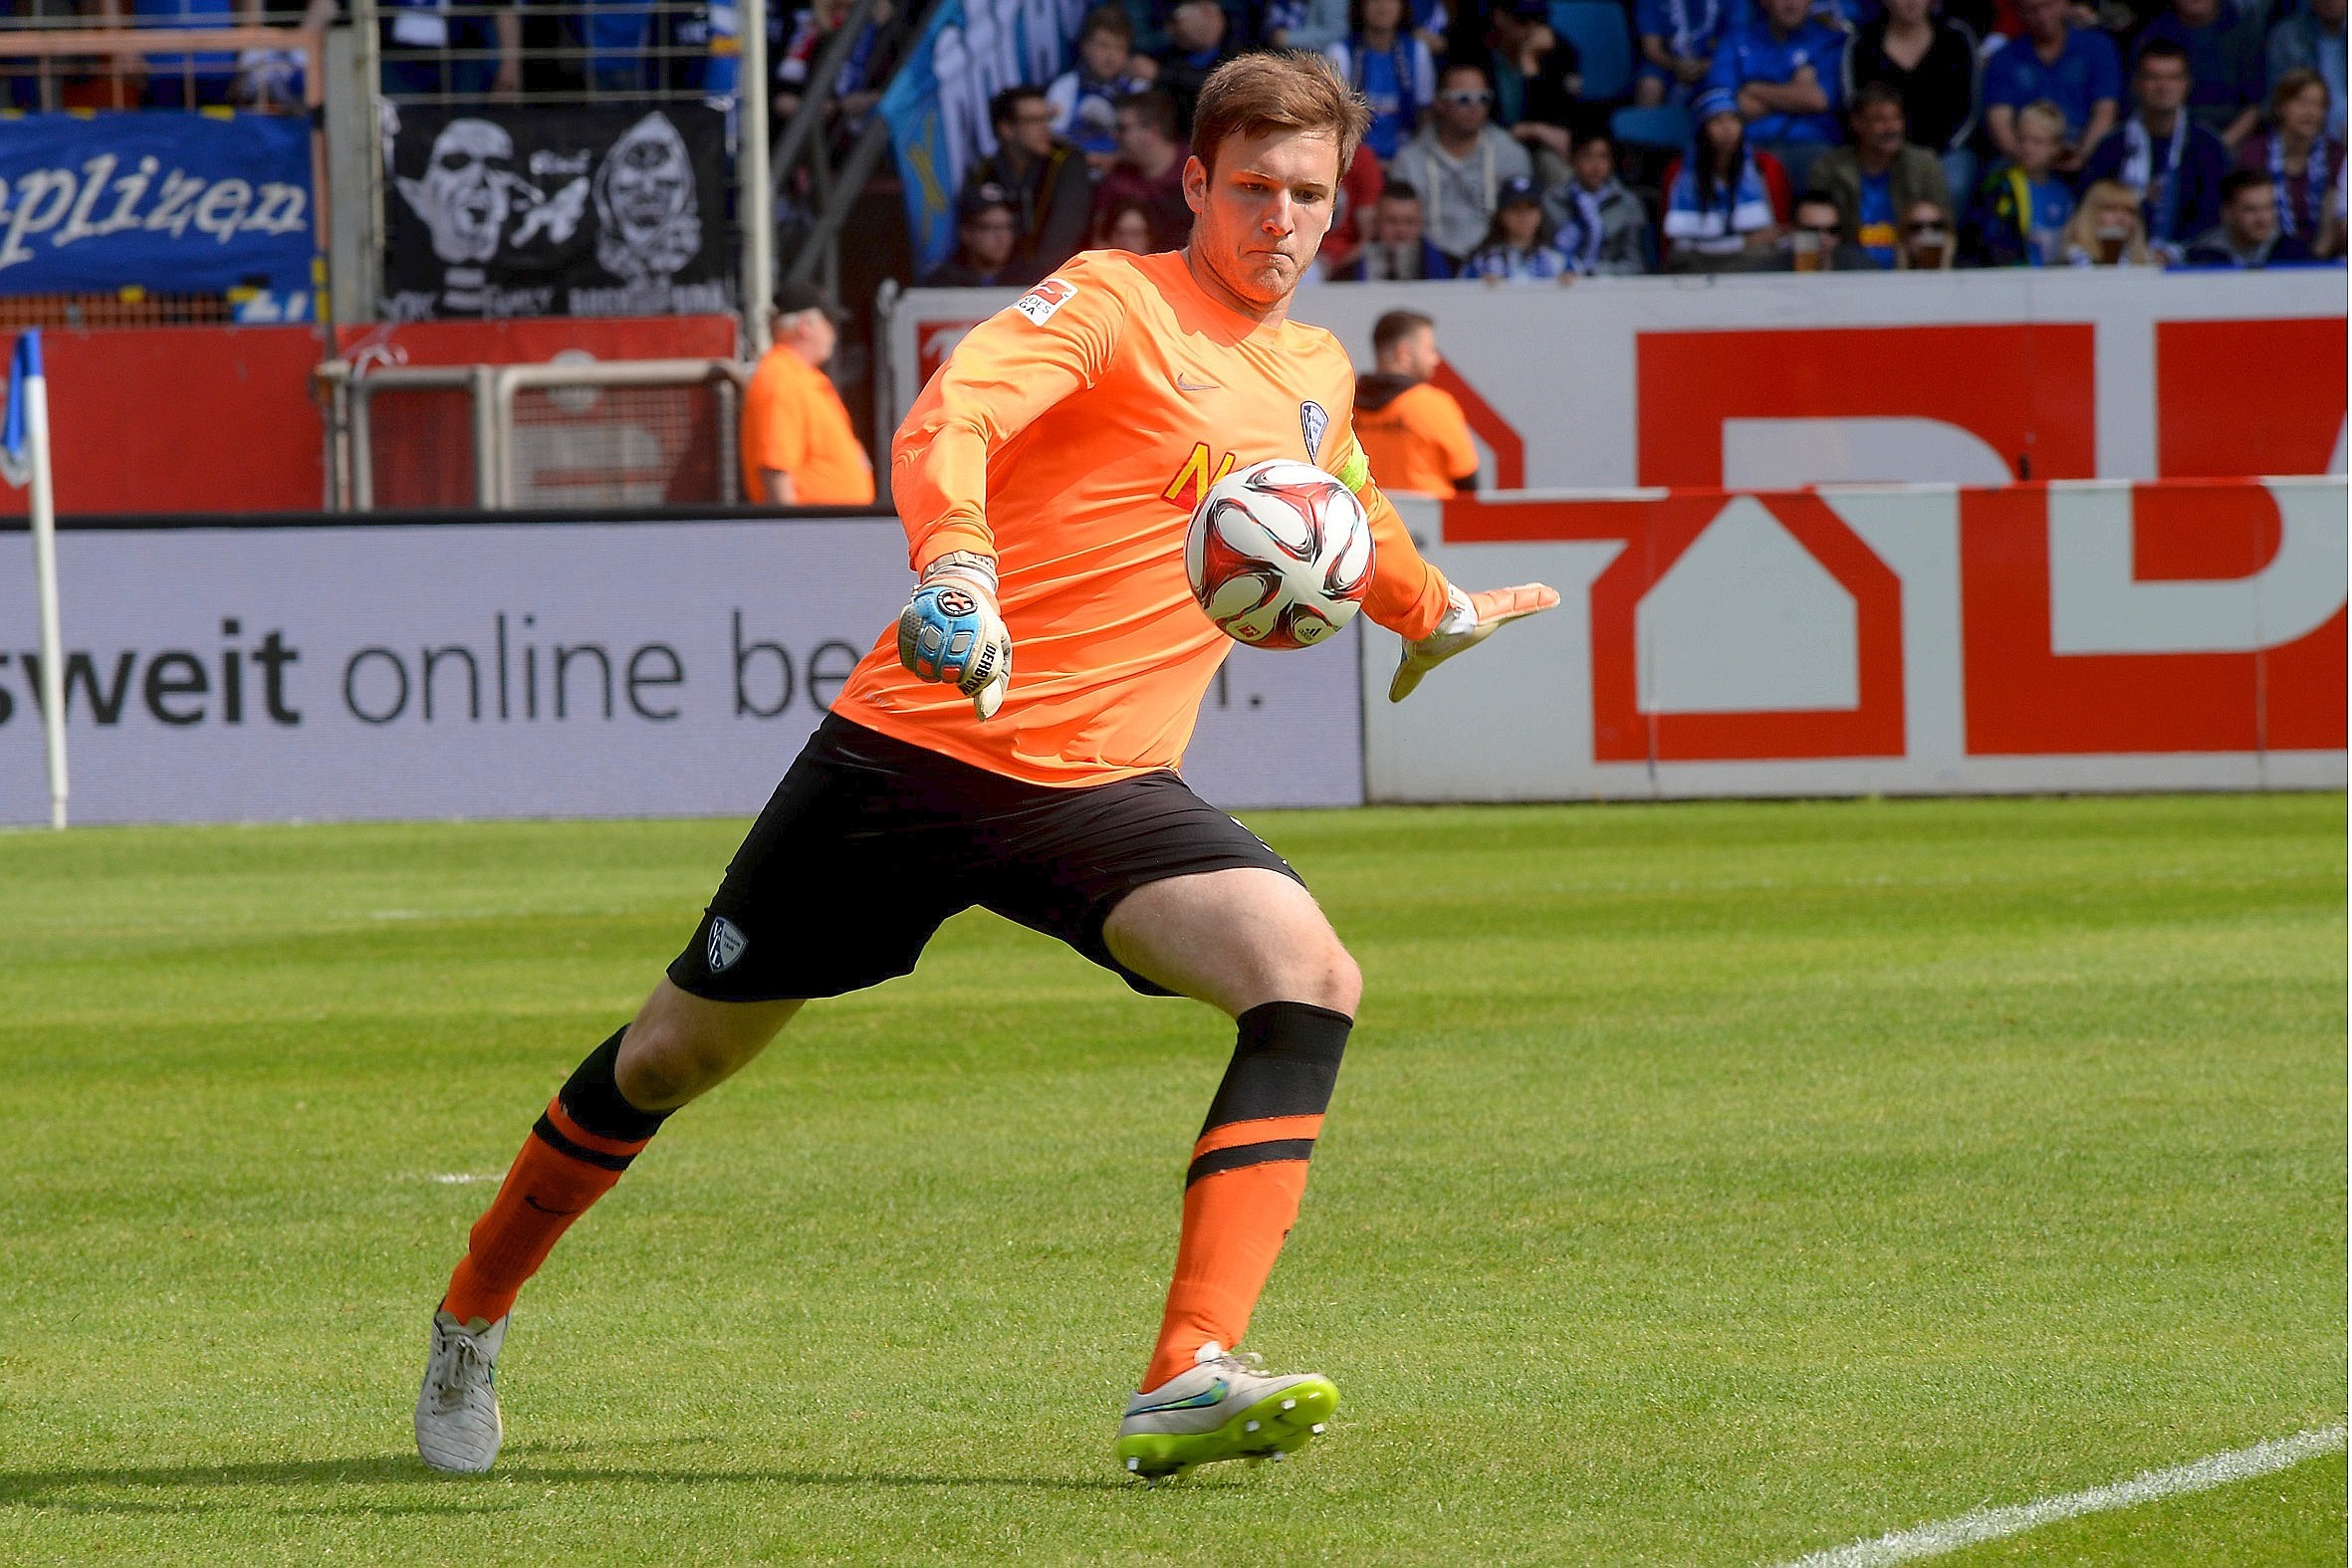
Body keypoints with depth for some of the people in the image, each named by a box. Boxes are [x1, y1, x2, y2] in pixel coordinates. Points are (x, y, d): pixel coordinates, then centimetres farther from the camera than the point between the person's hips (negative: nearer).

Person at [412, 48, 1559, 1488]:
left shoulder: (1321, 380, 14)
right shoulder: (1115, 303, -8)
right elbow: (950, 422, -27)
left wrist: (1438, 611, 53)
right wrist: (956, 564, -45)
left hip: (1103, 788, 5)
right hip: (914, 748, -5)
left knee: (1310, 978, -23)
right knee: (681, 1051, 7)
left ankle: (1189, 1382, -31)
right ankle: (473, 1318, 32)